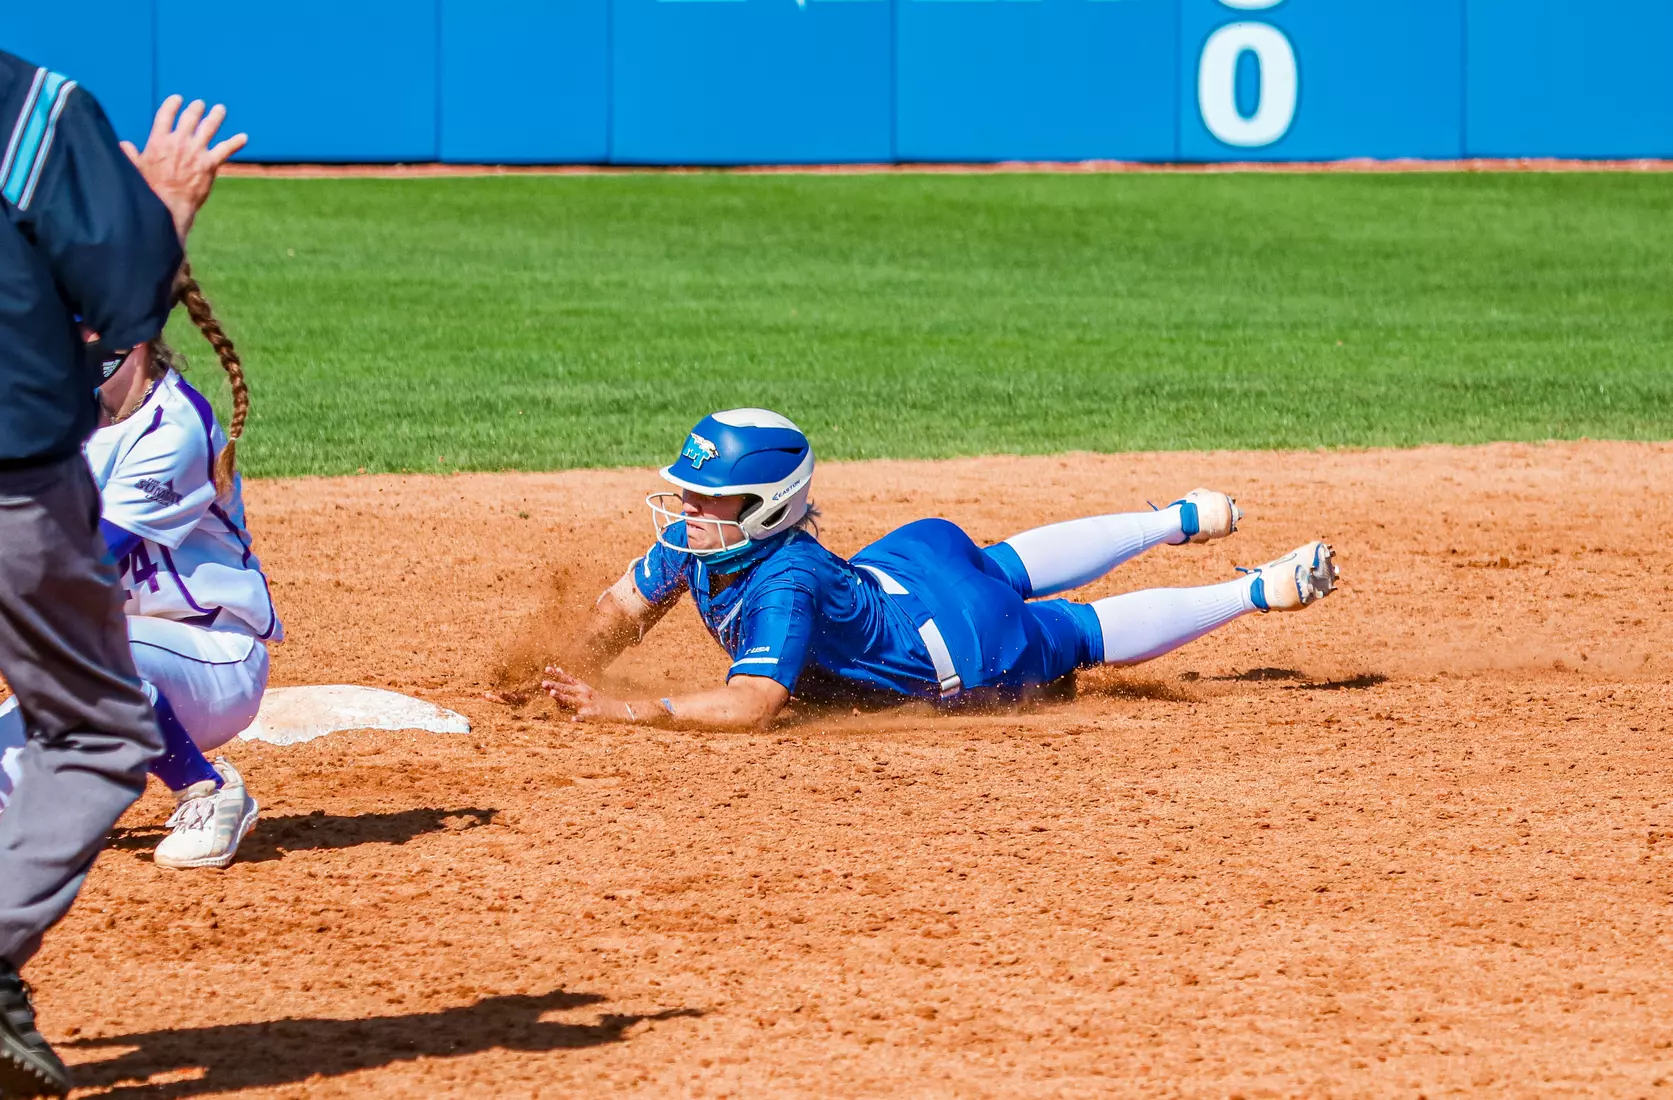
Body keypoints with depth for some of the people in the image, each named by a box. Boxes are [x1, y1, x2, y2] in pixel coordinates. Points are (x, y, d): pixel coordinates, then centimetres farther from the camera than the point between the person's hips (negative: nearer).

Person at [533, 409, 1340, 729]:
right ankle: (1180, 521, 55)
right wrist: (577, 678, -27)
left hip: (965, 653, -8)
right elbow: (622, 609, -9)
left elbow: (751, 704, -53)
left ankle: (1257, 592, 33)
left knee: (1090, 634, 15)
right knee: (1011, 565, 35)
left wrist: (628, 712, -57)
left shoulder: (782, 588, -43)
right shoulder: (697, 541, -20)